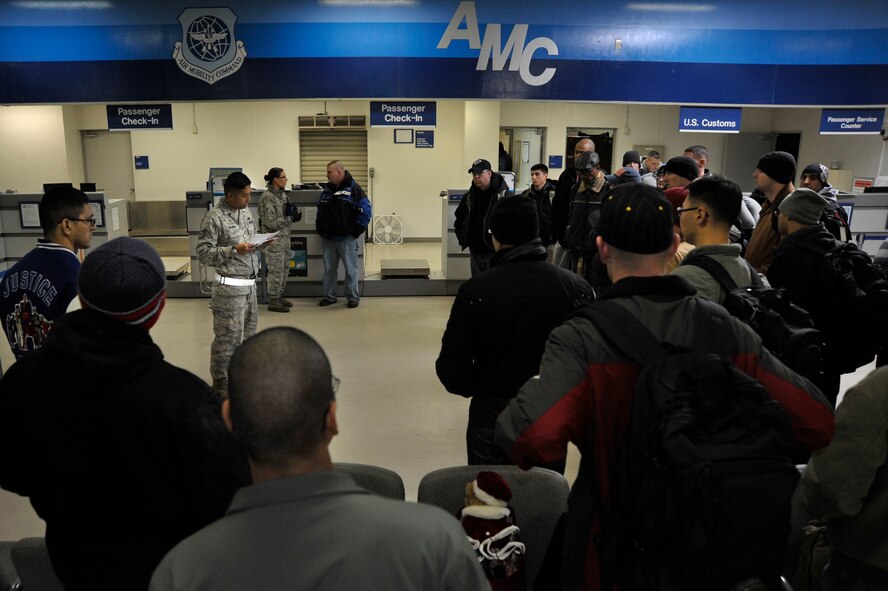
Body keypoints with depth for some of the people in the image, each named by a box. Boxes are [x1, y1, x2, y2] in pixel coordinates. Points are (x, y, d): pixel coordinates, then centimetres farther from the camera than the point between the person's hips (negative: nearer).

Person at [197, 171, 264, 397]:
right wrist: (234, 250, -22)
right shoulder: (214, 218, -14)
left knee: (248, 332, 17)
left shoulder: (246, 212, 10)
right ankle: (220, 380, 14)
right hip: (230, 287, -8)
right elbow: (203, 253, -14)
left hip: (250, 284, 8)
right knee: (228, 336, -1)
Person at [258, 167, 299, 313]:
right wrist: (291, 218, -20)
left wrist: (293, 212, -3)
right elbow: (271, 222, -19)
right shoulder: (267, 197, -16)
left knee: (284, 270, 14)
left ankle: (279, 296, 26)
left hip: (285, 238, 8)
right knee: (276, 271, -1)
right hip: (274, 240, -8)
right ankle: (273, 301, 9)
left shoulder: (282, 194, 8)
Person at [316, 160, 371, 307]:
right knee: (329, 269, 12)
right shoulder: (327, 188, 10)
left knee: (350, 269, 3)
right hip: (327, 238, 5)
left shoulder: (353, 189, -8)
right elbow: (320, 210, 22)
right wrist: (320, 229, 12)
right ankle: (329, 296, 23)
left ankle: (353, 297, 13)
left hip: (346, 238, -5)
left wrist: (355, 232, -11)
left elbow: (365, 211, -11)